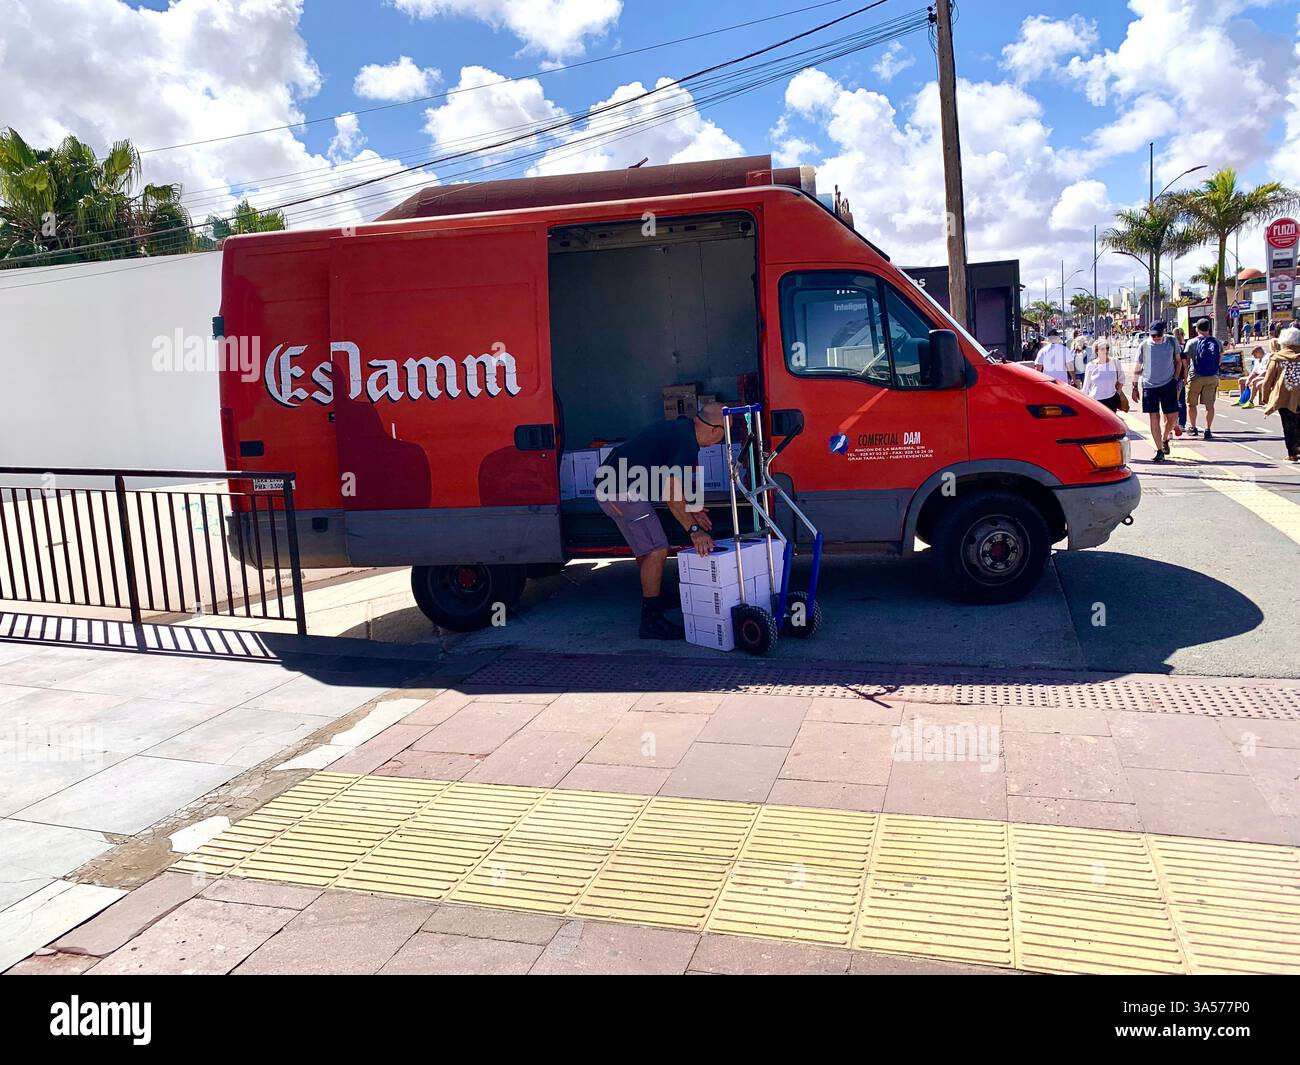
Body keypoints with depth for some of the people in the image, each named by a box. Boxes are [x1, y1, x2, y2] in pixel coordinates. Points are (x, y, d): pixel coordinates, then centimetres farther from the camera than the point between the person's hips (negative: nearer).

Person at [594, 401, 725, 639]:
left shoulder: (683, 428, 13)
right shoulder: (686, 442, -19)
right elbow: (671, 492, -27)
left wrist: (689, 510, 17)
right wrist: (693, 529, -29)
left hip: (609, 485, 11)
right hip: (622, 491, -11)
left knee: (645, 547, 25)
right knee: (656, 550, -10)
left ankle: (654, 598, 43)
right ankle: (651, 621, -7)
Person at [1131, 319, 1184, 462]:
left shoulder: (1171, 342, 2)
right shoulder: (1144, 345, -1)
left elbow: (1178, 361, 14)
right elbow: (1138, 368, 6)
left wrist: (1175, 379, 3)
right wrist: (1135, 387, 4)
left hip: (1168, 384, 1)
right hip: (1149, 386, -1)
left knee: (1172, 416, 0)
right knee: (1154, 418, -3)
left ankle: (1165, 439, 30)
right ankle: (1159, 451, 3)